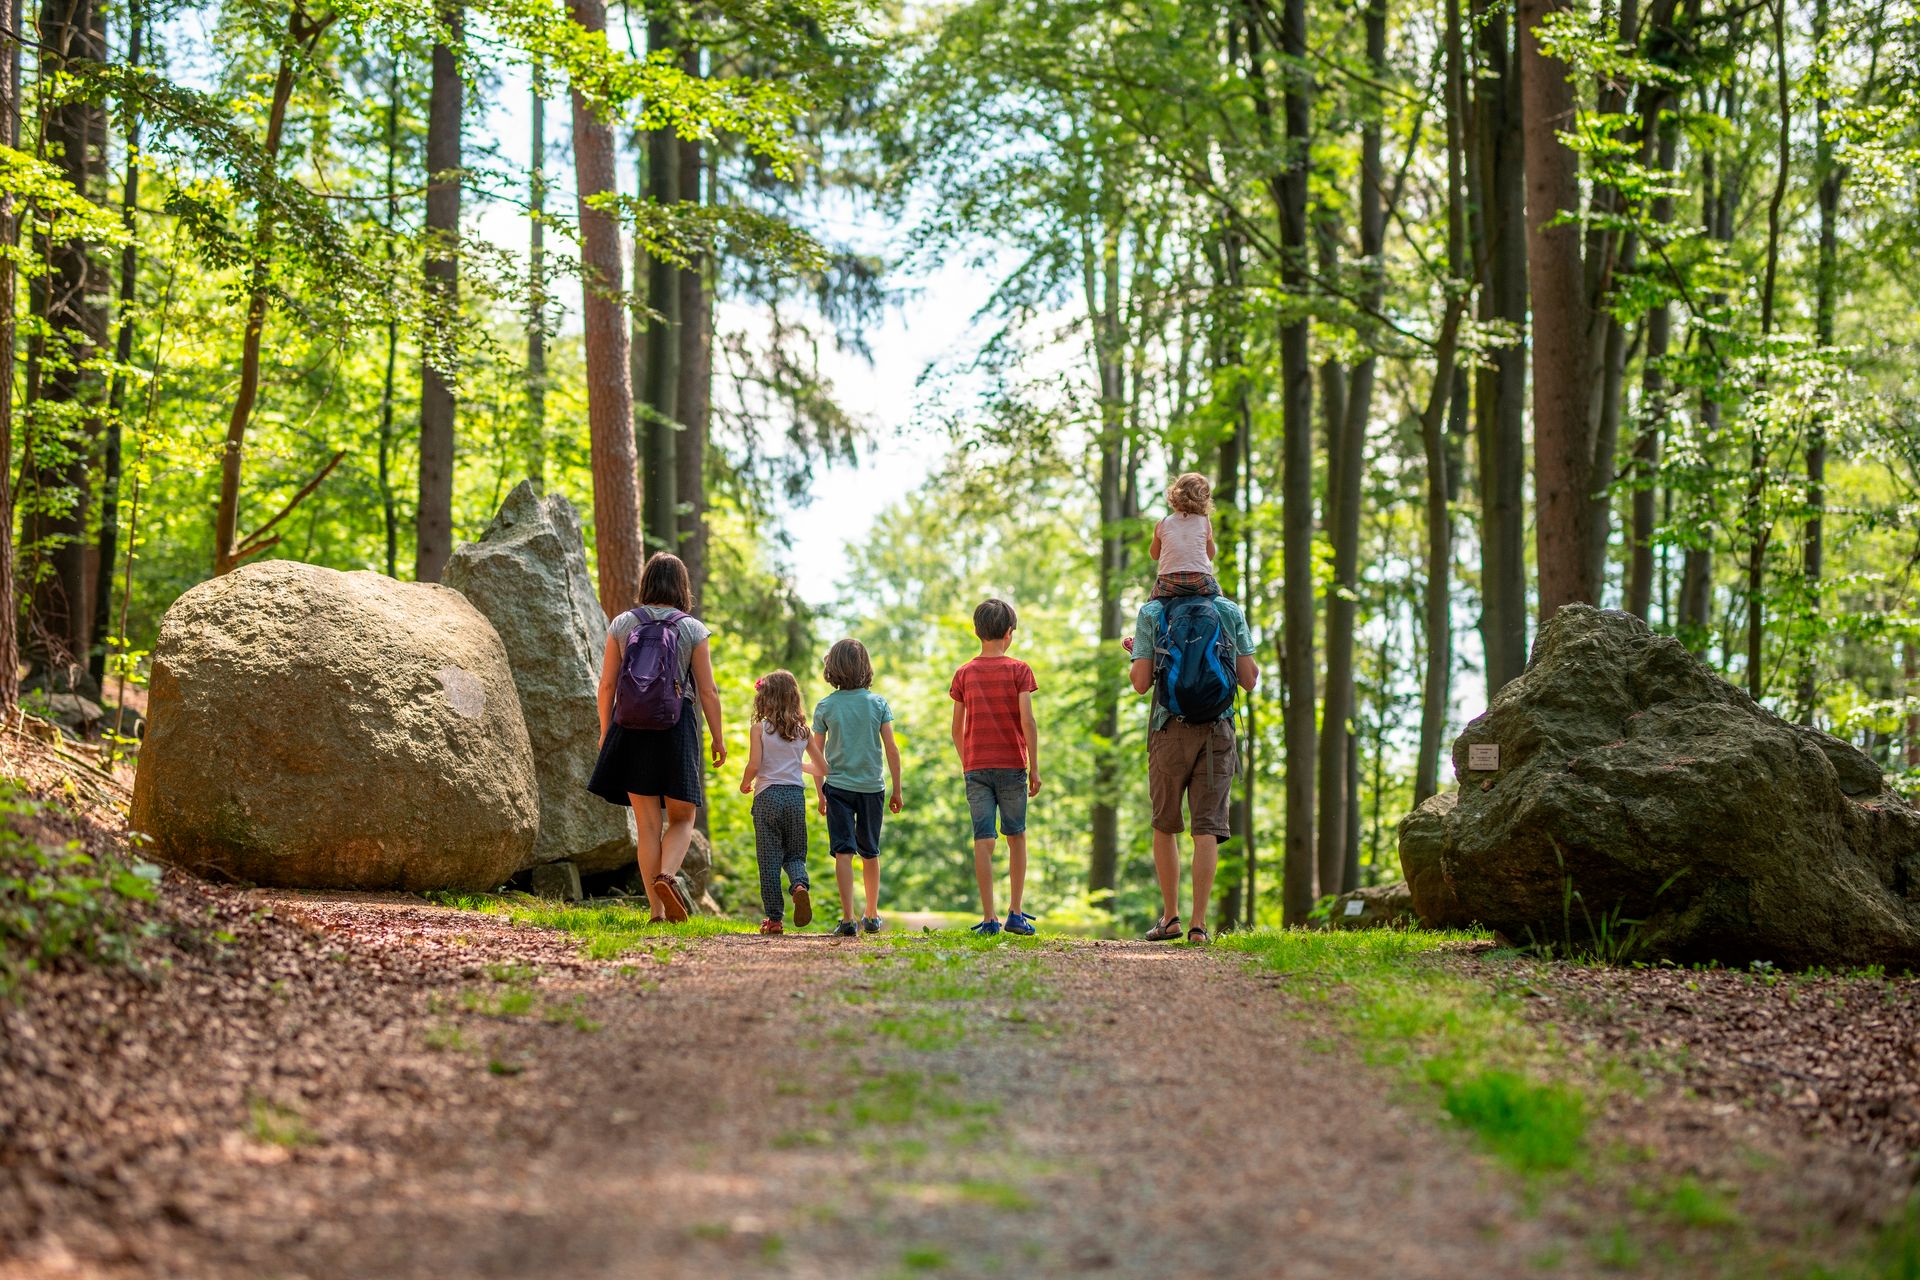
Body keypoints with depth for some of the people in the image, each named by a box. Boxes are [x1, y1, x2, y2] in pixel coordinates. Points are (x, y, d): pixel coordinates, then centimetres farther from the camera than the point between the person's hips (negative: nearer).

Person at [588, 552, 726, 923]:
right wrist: (718, 738, 7)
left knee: (648, 824, 6)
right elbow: (707, 691, -2)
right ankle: (667, 875, -18)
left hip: (631, 727, 2)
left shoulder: (621, 624, 4)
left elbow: (607, 684, 4)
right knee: (682, 818, 11)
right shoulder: (693, 629, -1)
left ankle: (656, 909, 3)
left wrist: (605, 732, 15)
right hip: (677, 728, -2)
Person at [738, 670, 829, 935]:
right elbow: (822, 769, 12)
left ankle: (774, 918, 3)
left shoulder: (759, 729, -3)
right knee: (795, 854, 13)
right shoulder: (802, 731, 8)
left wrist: (744, 784, 8)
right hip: (796, 795, 3)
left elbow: (754, 766, -12)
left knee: (769, 859, 3)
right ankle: (800, 885, -20)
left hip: (767, 796, -3)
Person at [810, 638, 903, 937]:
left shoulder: (825, 706, -3)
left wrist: (820, 794, 10)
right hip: (872, 786, 2)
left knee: (843, 851, -4)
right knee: (870, 853, 16)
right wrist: (897, 790, 5)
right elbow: (891, 749, -3)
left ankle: (848, 919, -15)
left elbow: (817, 754, 1)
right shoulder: (878, 703, -2)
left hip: (838, 786, -1)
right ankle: (872, 915, 27)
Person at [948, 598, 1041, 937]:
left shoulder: (964, 674, 5)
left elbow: (957, 728, 6)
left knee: (983, 841, -1)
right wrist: (1034, 768, -4)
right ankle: (1015, 913, 8)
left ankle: (989, 919, -4)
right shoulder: (1018, 670, -2)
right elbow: (1027, 721, -9)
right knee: (1016, 837, 11)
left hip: (976, 767, 2)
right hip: (1012, 766, -1)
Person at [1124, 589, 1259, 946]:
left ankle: (1170, 916, 15)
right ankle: (1199, 924, -7)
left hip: (1170, 732, 0)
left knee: (1164, 825, 14)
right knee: (1207, 828, -1)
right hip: (1217, 732, 1)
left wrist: (1136, 653, 17)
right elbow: (1249, 680, 3)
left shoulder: (1151, 613, 0)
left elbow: (1141, 683, -3)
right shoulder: (1230, 612, 4)